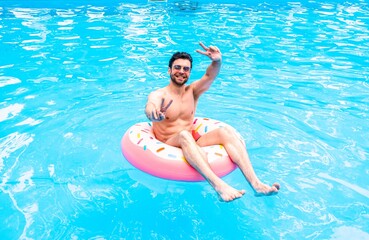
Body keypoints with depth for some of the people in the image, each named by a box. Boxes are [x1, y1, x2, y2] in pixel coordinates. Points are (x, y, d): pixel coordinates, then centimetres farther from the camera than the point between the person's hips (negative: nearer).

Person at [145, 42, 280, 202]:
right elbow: (150, 107, -31)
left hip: (191, 145, 4)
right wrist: (154, 114, -56)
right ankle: (219, 186, -53)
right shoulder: (158, 95, -5)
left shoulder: (192, 91, 7)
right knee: (184, 135, -38)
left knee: (224, 131, -22)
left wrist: (217, 61, -36)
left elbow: (209, 76, -13)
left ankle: (256, 184, -33)